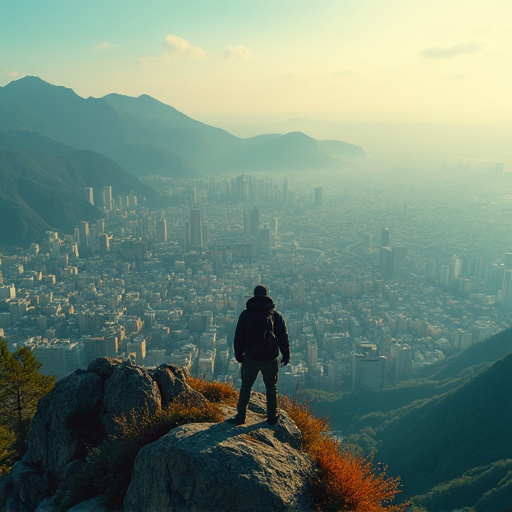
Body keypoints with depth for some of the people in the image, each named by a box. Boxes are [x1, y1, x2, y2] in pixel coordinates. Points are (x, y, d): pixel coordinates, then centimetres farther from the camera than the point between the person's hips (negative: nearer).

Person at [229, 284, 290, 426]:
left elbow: (239, 337, 2)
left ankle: (240, 417, 18)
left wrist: (238, 354, 14)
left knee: (246, 387, 14)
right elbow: (284, 338, 4)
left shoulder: (246, 314, -4)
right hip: (271, 359, 1)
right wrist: (286, 355, 16)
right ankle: (272, 417, 25)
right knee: (271, 388, 17)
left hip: (251, 357, -1)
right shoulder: (277, 315, -1)